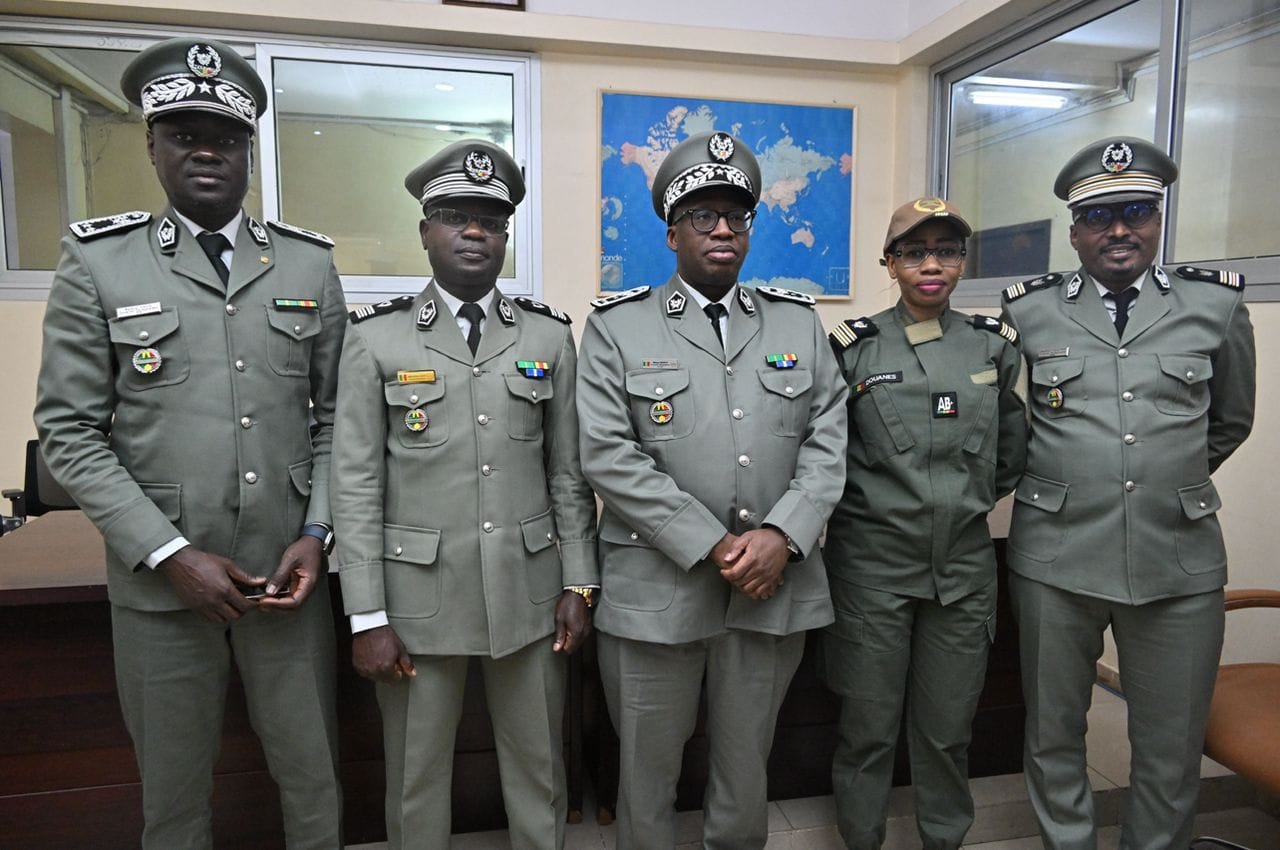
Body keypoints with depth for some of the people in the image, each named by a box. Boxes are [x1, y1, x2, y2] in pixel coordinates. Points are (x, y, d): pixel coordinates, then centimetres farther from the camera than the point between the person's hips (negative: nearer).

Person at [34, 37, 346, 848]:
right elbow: (71, 432, -4)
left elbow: (335, 418, 6)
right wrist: (170, 555, -11)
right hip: (160, 580, -1)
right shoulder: (97, 262, -1)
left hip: (288, 572, 1)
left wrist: (316, 535, -5)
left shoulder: (310, 264, 4)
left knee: (314, 779, 13)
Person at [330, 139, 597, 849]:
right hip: (418, 597, -1)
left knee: (538, 767, 16)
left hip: (530, 592, 2)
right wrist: (366, 617, -7)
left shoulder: (549, 335, 3)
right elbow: (355, 484, -4)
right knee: (416, 777, 14)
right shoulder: (376, 338, -3)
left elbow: (569, 472, 5)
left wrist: (578, 585, 2)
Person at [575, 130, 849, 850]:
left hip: (776, 585, 3)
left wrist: (782, 535, -12)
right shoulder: (617, 326, -1)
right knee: (648, 768, 13)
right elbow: (611, 458, -10)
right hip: (658, 588, -2)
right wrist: (712, 547, -14)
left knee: (748, 768, 18)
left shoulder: (799, 322, 9)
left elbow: (826, 441, 3)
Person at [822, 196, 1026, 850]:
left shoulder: (995, 345, 4)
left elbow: (1011, 447, 17)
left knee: (947, 727, 14)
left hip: (964, 566, 3)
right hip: (872, 564, -2)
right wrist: (865, 503, 7)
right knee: (869, 724, 9)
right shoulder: (853, 346, -5)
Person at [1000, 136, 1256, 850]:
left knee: (1172, 752, 11)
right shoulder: (1029, 310, 2)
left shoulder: (1217, 303, 4)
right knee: (1053, 736, 13)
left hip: (1180, 562, 1)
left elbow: (1231, 420, 17)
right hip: (1055, 557, 0)